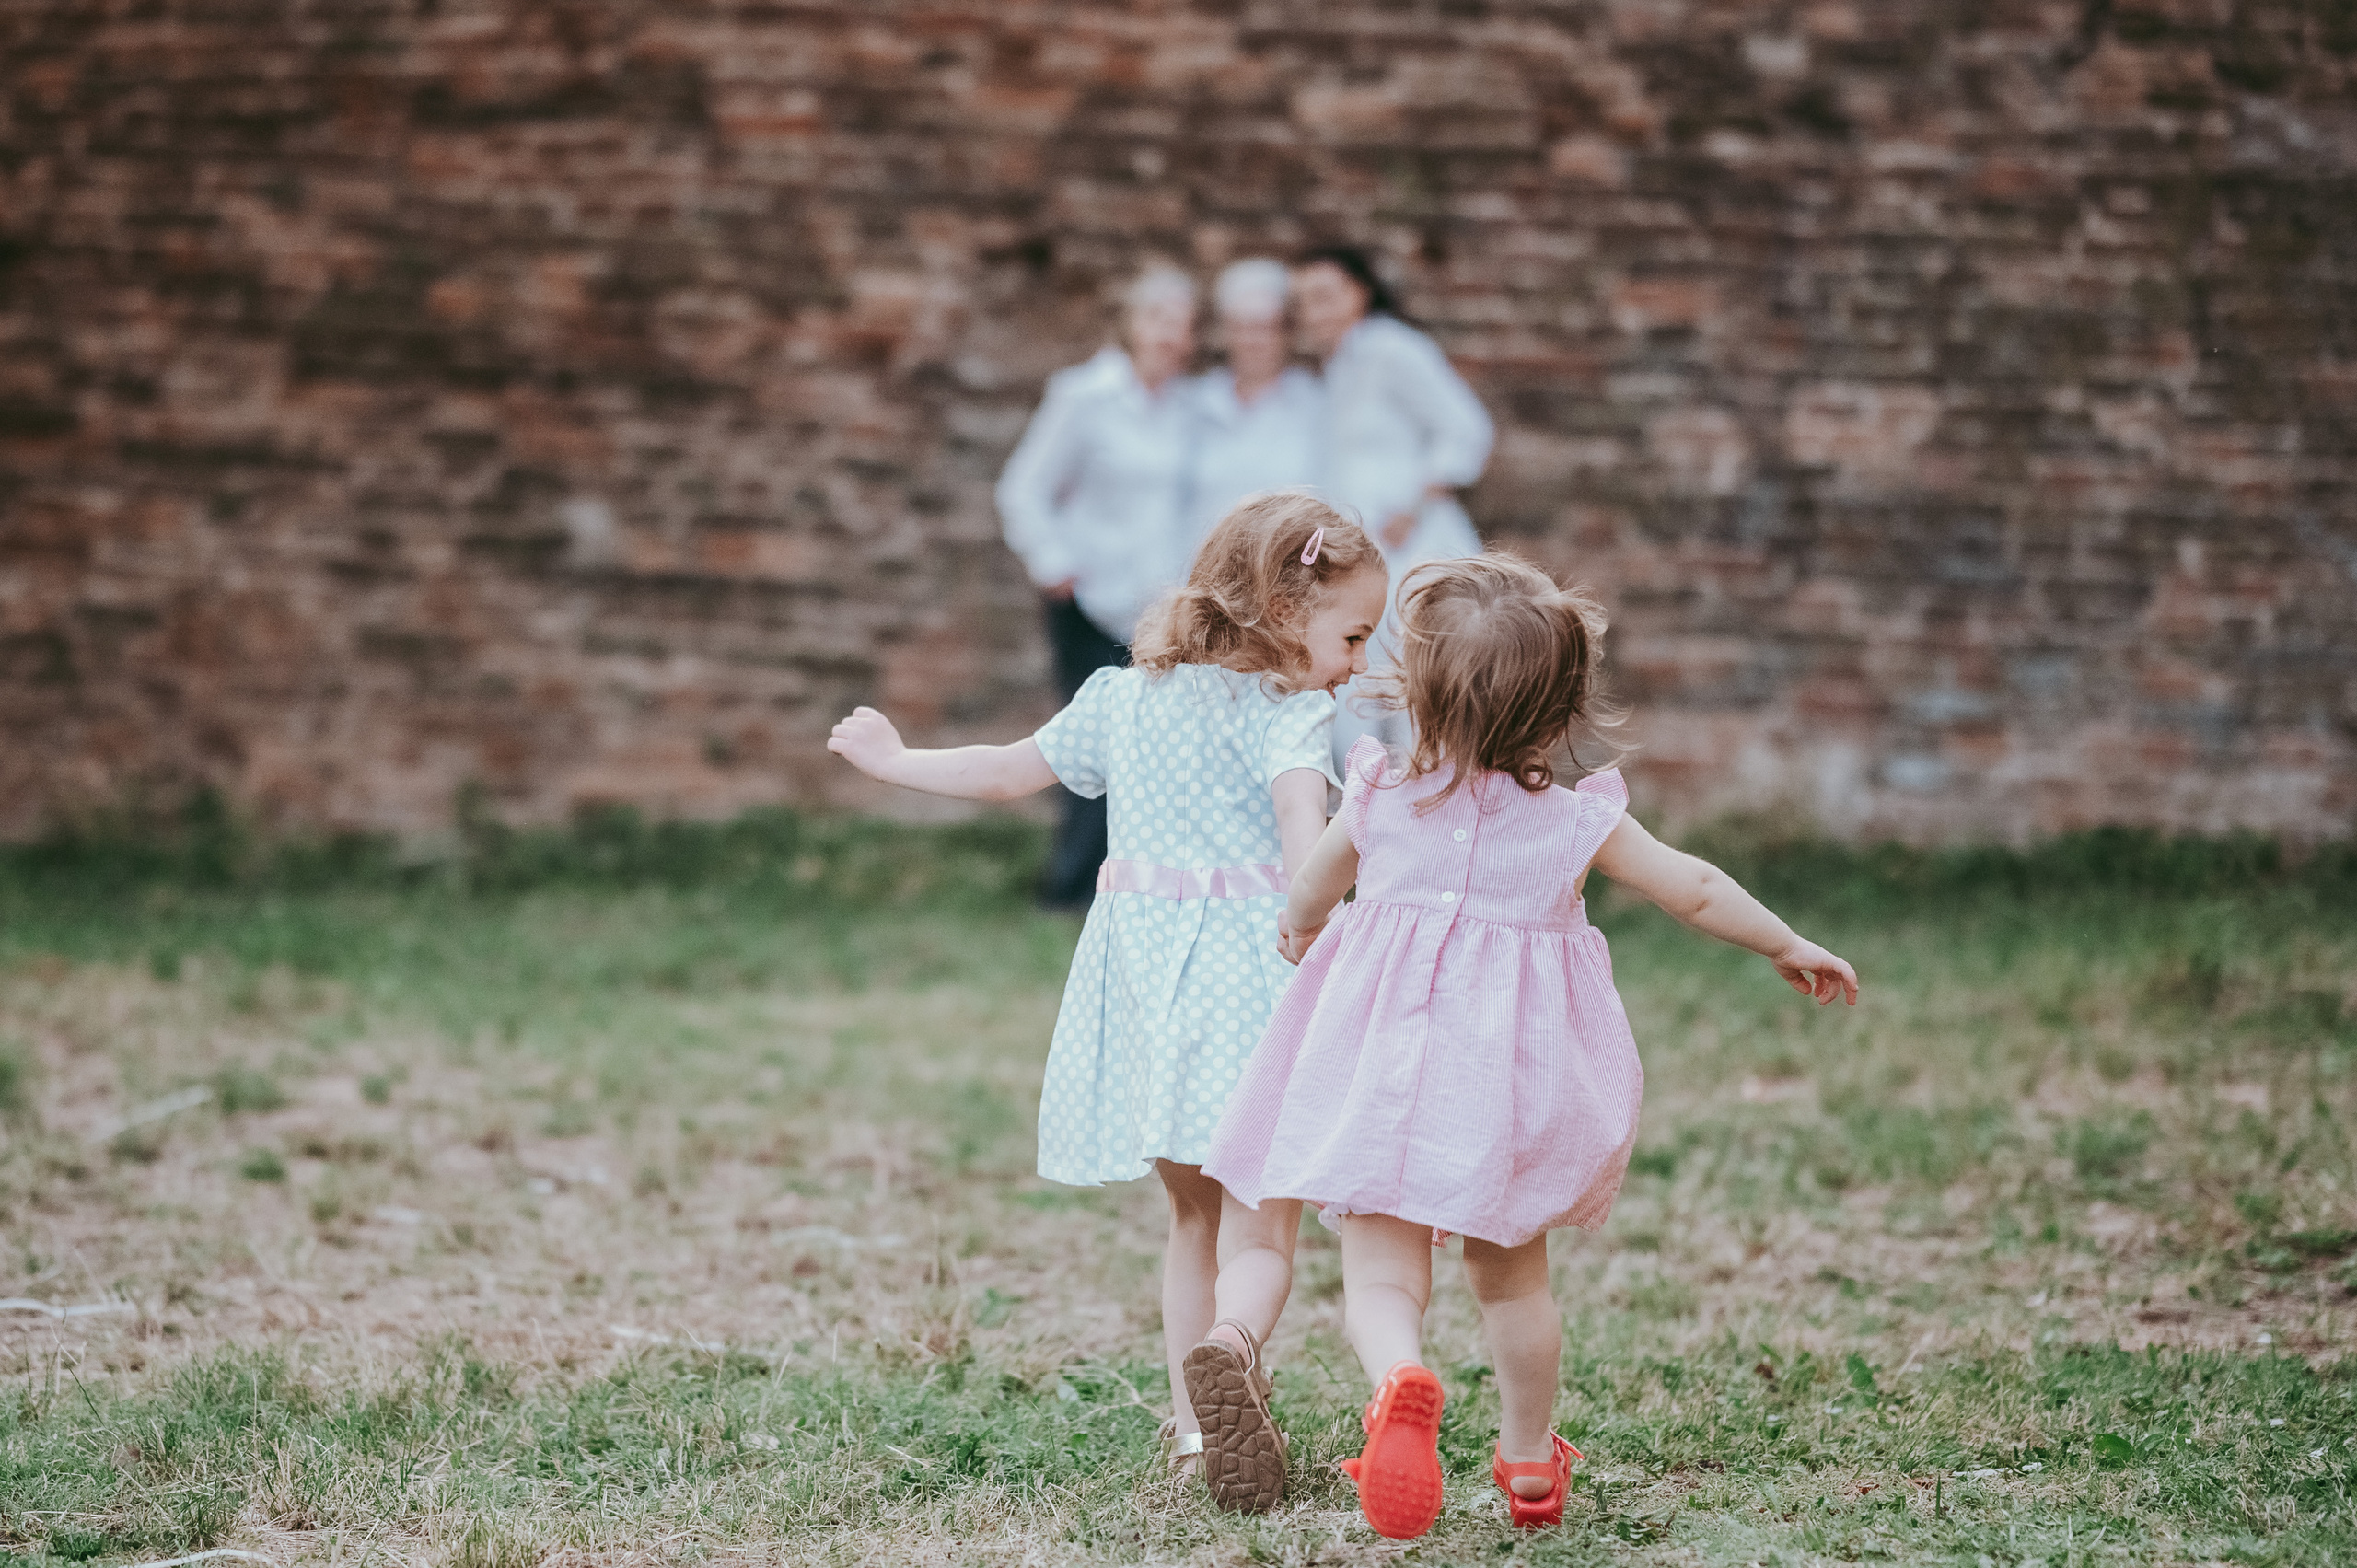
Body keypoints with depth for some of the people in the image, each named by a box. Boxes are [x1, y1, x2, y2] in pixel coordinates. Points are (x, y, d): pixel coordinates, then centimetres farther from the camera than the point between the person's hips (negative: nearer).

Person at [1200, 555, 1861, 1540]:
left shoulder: (1380, 801, -3)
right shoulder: (1580, 823, -4)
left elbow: (1306, 899, 15)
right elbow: (1697, 890, 5)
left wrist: (1301, 933, 39)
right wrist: (1788, 948, 22)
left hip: (1391, 1078, -2)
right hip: (1515, 1082, 2)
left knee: (1380, 1274, -5)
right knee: (1513, 1275, 20)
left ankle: (1398, 1378, -36)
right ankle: (1529, 1457, 30)